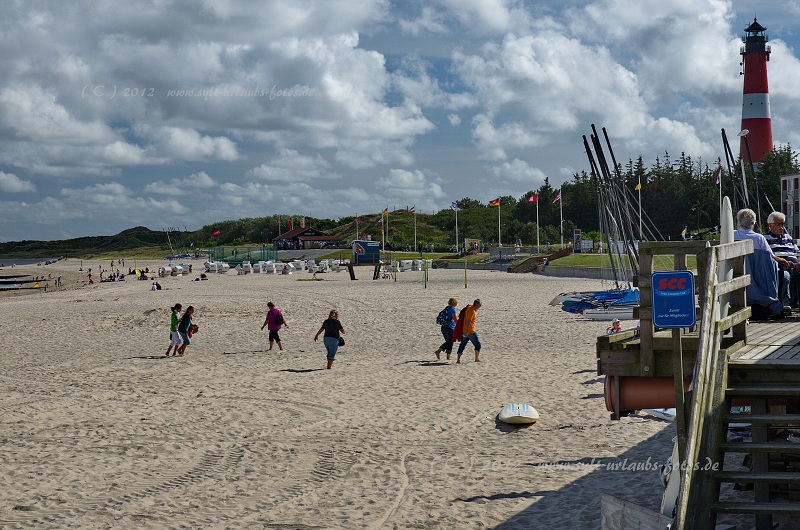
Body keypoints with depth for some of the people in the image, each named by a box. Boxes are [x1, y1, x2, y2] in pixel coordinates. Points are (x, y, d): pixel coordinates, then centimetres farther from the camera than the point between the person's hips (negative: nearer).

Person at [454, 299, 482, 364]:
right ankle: (477, 359, 11)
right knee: (478, 344, 5)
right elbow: (468, 321, -24)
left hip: (465, 331, 9)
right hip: (470, 331, -9)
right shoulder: (471, 310, -16)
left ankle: (458, 360, 1)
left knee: (462, 345, 6)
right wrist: (466, 331, -27)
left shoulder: (469, 308, 13)